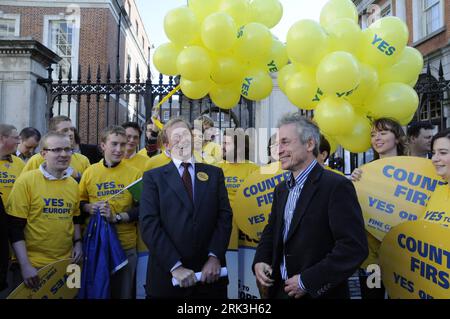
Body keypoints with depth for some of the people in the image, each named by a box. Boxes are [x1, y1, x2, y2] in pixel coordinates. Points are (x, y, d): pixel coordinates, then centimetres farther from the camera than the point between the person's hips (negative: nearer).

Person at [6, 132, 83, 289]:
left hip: (66, 262, 5)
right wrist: (25, 265, -15)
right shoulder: (26, 181, -11)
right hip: (35, 266, -5)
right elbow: (15, 227, -11)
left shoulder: (73, 184, 5)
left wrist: (77, 242, 2)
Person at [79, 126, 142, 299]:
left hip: (126, 244, -1)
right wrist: (89, 208, -10)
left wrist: (117, 217, -18)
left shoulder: (135, 173, -5)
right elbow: (80, 202, 11)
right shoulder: (89, 172, 2)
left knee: (123, 291, 13)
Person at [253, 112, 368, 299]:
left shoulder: (337, 186, -17)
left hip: (318, 293, -7)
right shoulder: (281, 189, 7)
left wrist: (306, 281, -21)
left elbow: (354, 248, -23)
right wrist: (260, 261, -3)